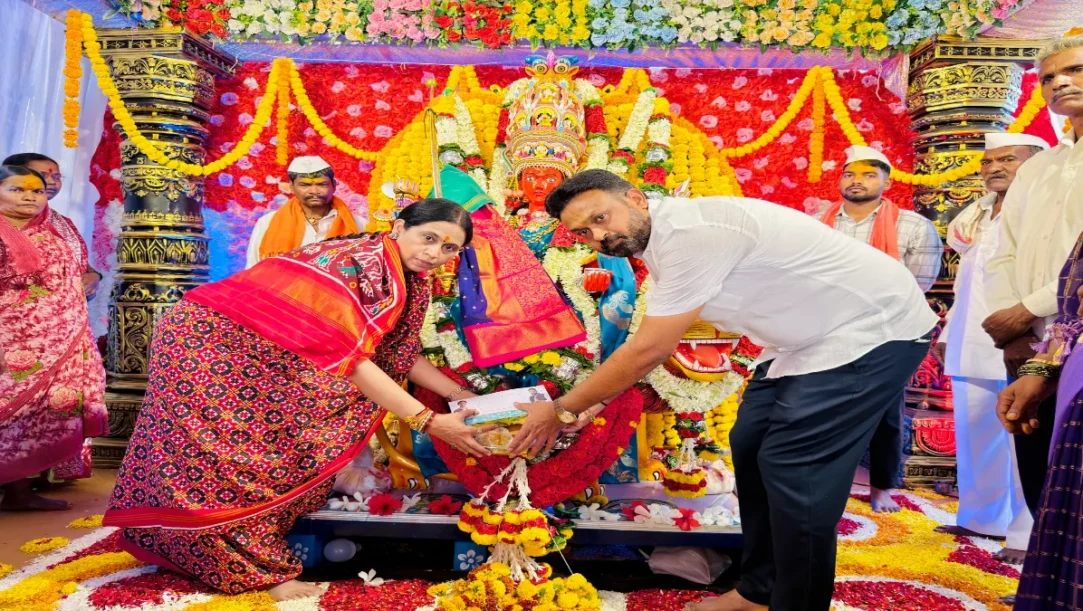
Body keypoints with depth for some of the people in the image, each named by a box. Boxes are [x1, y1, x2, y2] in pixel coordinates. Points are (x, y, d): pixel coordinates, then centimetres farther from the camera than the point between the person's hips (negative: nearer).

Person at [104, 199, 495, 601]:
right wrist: (429, 421, -35)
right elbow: (349, 358, -33)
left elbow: (400, 353, 4)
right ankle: (254, 568, 4)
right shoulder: (361, 263, -29)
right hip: (207, 338, -9)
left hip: (261, 352, 9)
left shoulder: (406, 278, 1)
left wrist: (460, 394, -6)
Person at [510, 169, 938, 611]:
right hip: (812, 334, 10)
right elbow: (652, 344, 11)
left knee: (793, 471, -11)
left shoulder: (691, 232, -28)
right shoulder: (664, 236, 3)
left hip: (873, 328, -9)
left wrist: (562, 410, -15)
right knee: (751, 448, 10)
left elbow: (649, 350, -26)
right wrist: (592, 403, 8)